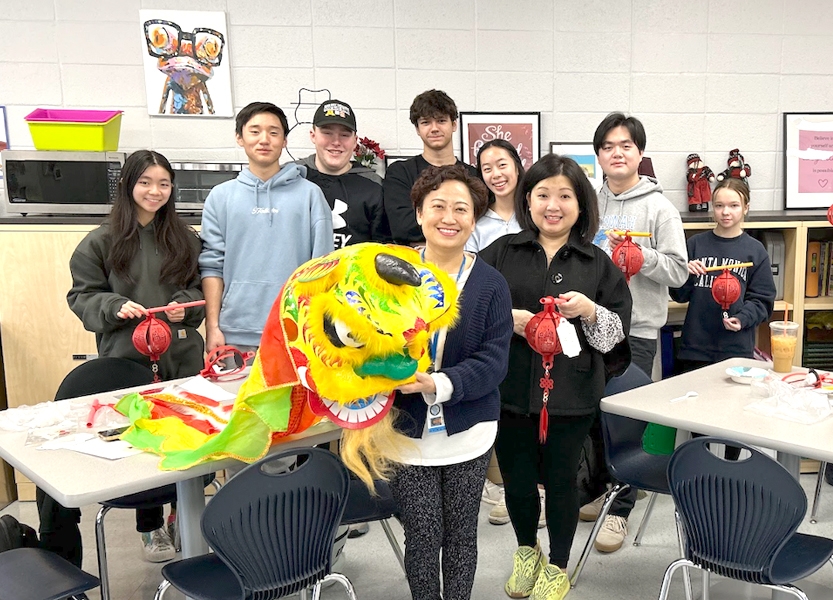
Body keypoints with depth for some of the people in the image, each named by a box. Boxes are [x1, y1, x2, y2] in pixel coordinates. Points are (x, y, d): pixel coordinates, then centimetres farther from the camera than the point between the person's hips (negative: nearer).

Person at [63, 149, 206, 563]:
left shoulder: (184, 237, 7)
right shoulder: (101, 241, 1)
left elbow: (198, 287, 14)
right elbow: (83, 296, 3)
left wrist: (184, 306, -6)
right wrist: (117, 307, -15)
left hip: (181, 354, 2)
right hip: (128, 356, -2)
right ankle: (151, 527, 22)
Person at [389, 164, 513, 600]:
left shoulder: (491, 284, -4)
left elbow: (492, 360, -10)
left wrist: (439, 384, -24)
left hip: (467, 429, 1)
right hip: (406, 428, 0)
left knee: (460, 532, 14)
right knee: (422, 535, 6)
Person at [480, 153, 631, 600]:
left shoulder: (597, 263, 3)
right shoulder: (501, 253, 3)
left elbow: (618, 331, 3)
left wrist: (588, 311, -16)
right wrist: (508, 318, -14)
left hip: (571, 392, 0)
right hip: (510, 390, 1)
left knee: (561, 480, 11)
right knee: (517, 480, 11)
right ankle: (526, 551, 42)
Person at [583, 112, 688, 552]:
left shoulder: (659, 208, -5)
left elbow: (678, 271, -10)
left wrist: (640, 255, -22)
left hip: (637, 329, -5)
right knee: (593, 414, 14)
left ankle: (619, 509, 11)